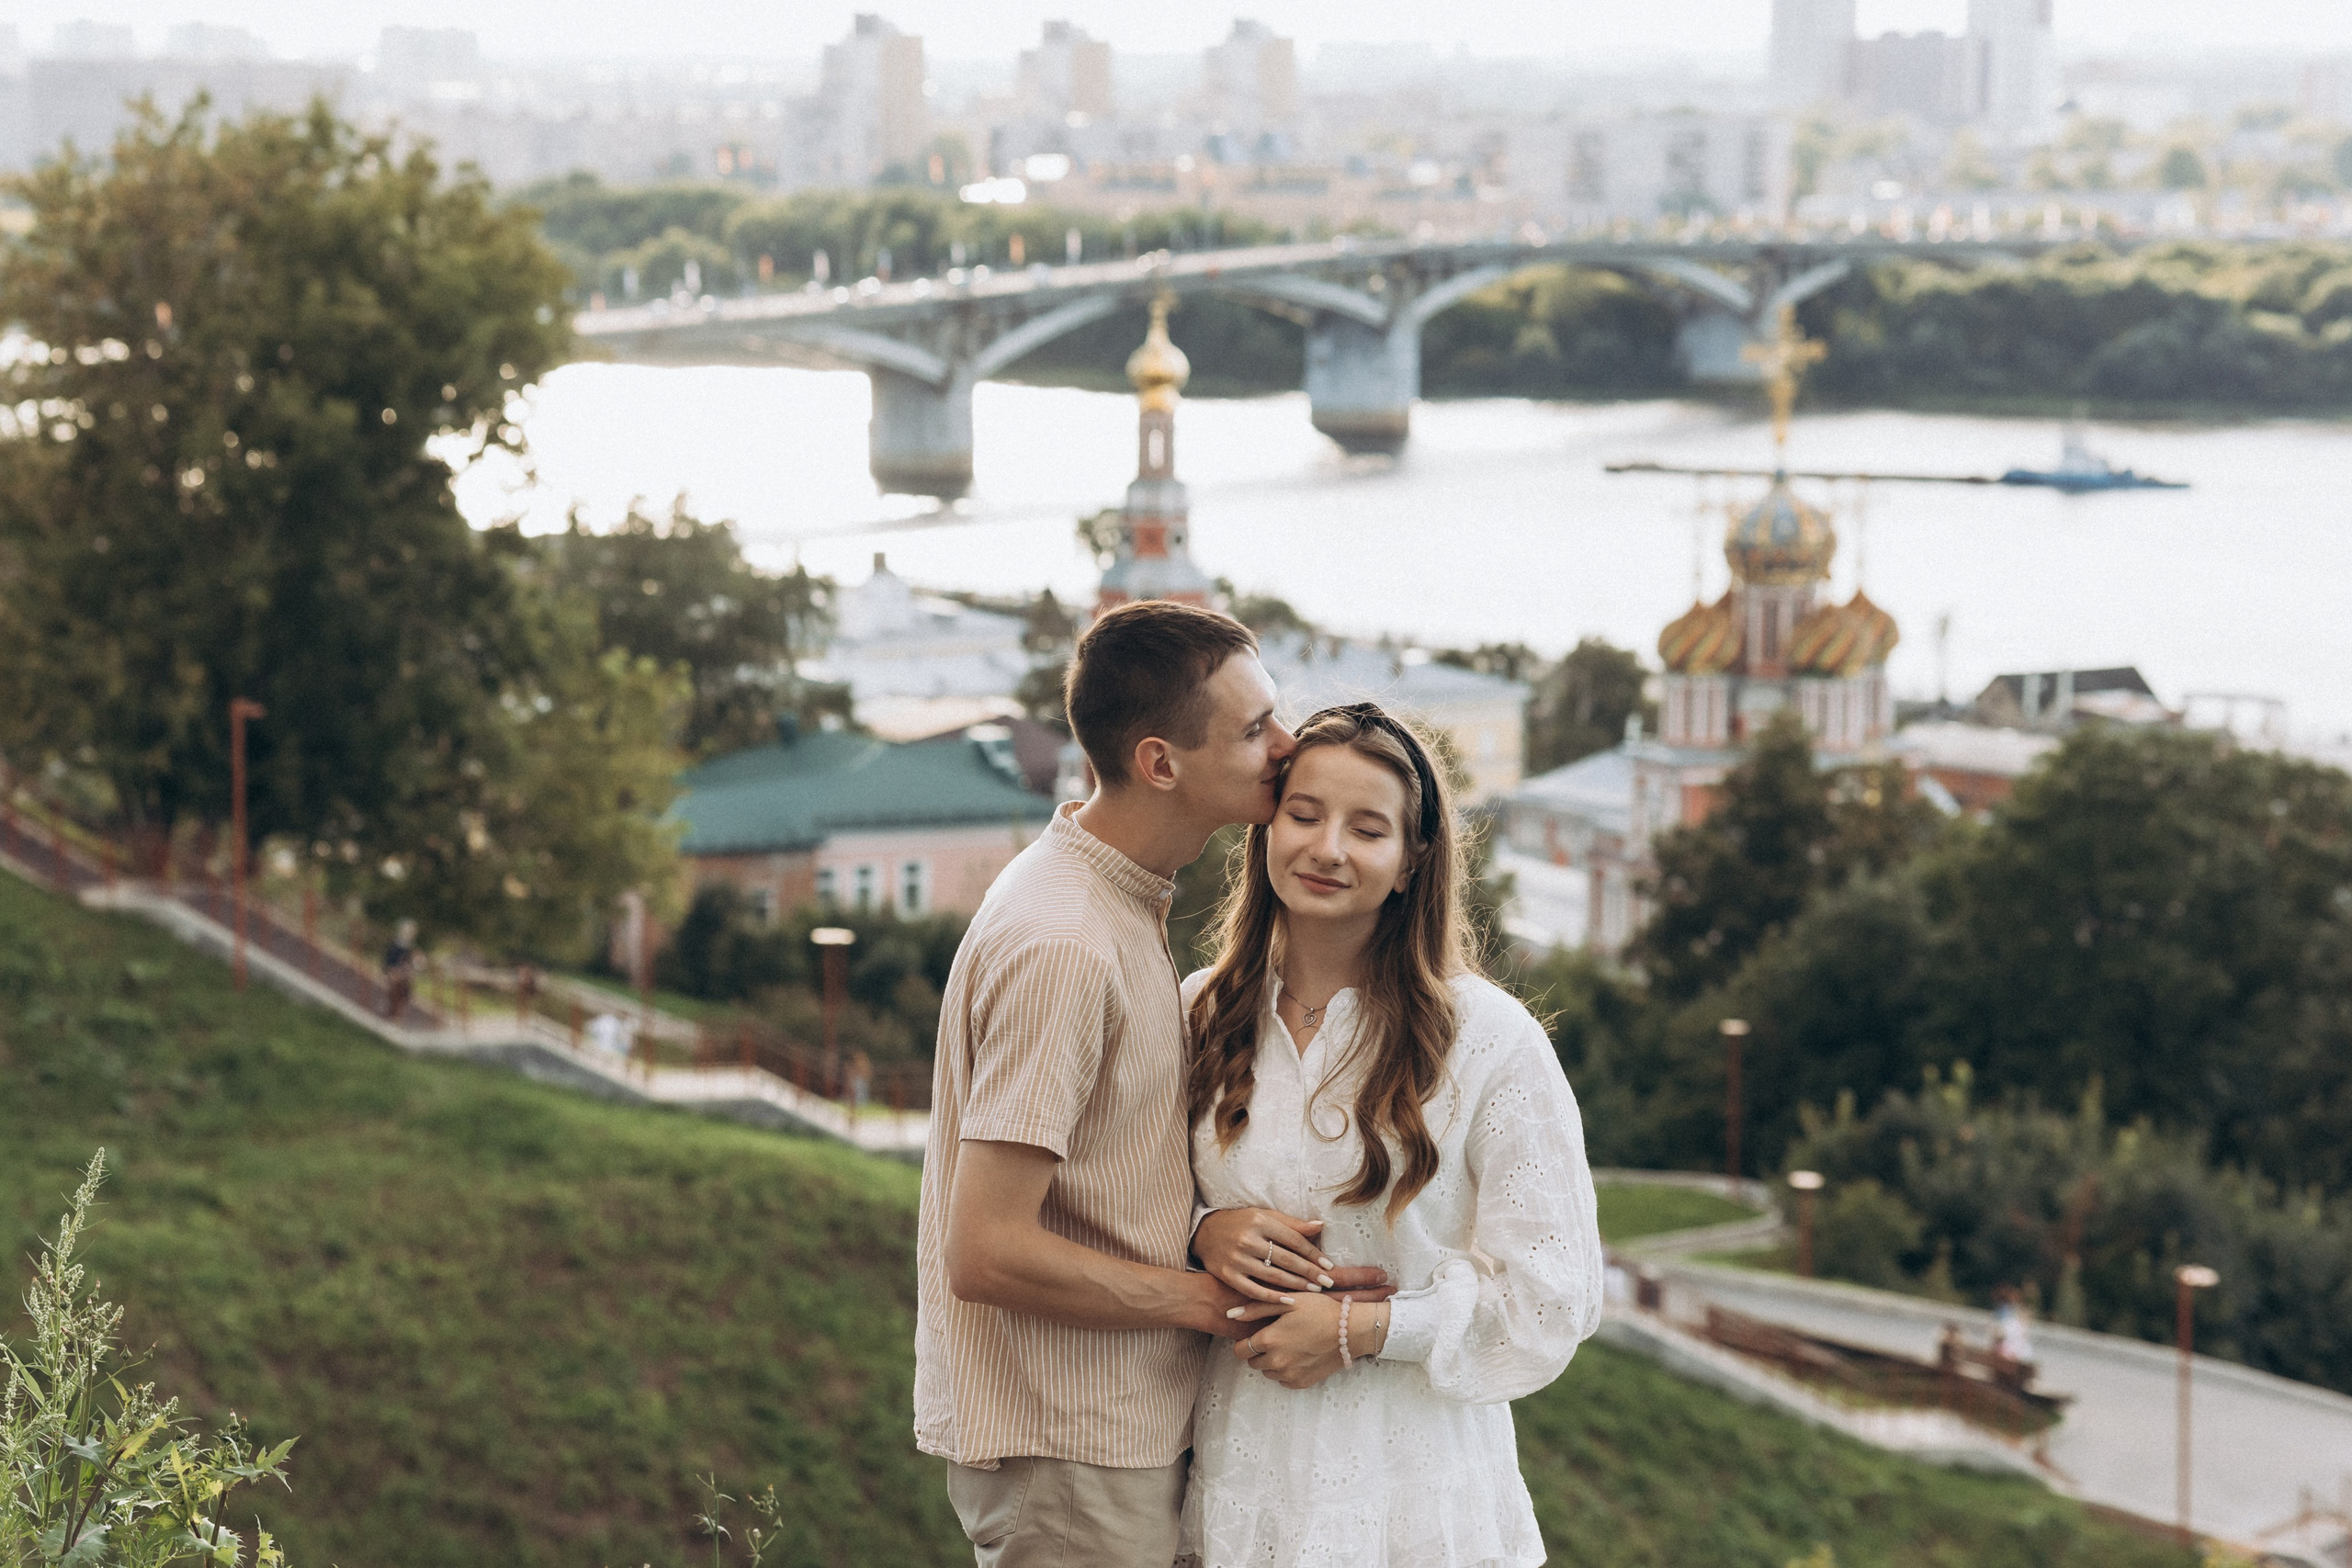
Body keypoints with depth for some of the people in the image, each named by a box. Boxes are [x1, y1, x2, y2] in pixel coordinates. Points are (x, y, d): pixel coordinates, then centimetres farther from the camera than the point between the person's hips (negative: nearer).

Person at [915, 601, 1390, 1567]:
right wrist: (1219, 1300, -17)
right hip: (1067, 1452, -10)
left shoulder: (1123, 903, 11)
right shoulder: (1062, 946, -22)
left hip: (1128, 1426, 10)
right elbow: (985, 1253, -25)